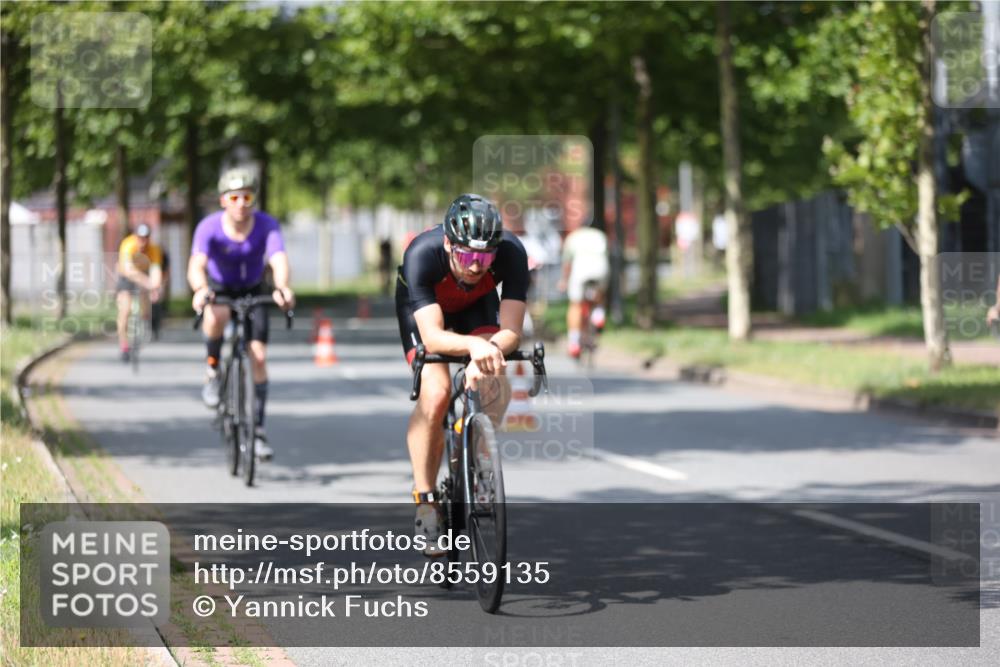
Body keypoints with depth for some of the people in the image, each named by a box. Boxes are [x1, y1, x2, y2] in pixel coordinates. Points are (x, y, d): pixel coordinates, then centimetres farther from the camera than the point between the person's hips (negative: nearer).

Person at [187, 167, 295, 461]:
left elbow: (279, 260, -39)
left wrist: (282, 288, -61)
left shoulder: (266, 225, -24)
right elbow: (196, 265, -40)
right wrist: (200, 290, -63)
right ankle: (213, 370, -10)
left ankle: (257, 429, 2)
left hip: (253, 292, 1)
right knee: (216, 317, -37)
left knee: (258, 357, -10)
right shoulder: (209, 227, -27)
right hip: (219, 290, -1)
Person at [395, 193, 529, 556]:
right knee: (435, 393, -25)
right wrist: (473, 345, -64)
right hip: (423, 307, -2)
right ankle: (425, 501, -11)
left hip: (477, 306, 2)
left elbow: (511, 331, -36)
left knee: (496, 390, -24)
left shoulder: (511, 253, -35)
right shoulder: (422, 254, -40)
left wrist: (487, 354, -57)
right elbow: (432, 336, -44)